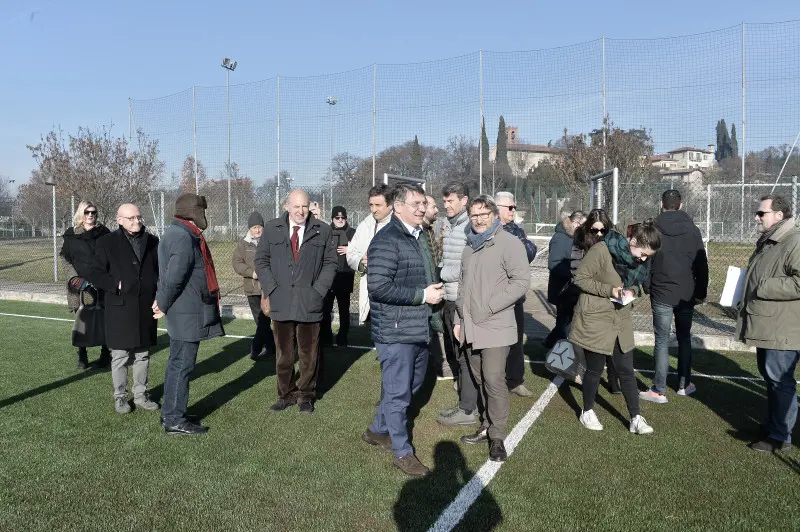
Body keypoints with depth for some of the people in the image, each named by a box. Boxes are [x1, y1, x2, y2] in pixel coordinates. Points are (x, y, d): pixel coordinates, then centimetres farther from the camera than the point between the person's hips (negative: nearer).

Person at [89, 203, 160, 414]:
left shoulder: (152, 242, 8)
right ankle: (120, 396, 18)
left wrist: (159, 295, -1)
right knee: (120, 356, 5)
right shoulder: (107, 242, -1)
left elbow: (160, 271, 13)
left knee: (142, 354, 12)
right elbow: (96, 274, -2)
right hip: (120, 308, -3)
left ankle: (141, 394, 24)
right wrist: (116, 285, -15)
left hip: (146, 308, 3)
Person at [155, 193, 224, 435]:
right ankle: (174, 420, 6)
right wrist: (164, 305, -11)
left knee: (178, 363, 18)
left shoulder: (175, 233, 15)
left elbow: (169, 274, 18)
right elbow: (174, 277, -23)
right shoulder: (184, 238, -19)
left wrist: (162, 300, 13)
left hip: (185, 312, 10)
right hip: (187, 313, -10)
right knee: (181, 364, -3)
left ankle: (172, 413, 29)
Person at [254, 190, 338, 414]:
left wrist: (319, 289, -5)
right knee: (283, 353, 9)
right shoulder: (271, 229, 5)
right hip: (281, 302, 1)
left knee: (308, 353, 6)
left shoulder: (322, 230, 2)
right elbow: (261, 260, 9)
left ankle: (306, 395, 20)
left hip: (309, 302, -1)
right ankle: (286, 394, 21)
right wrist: (271, 288, -2)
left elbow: (330, 262, 5)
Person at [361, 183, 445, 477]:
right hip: (395, 331, -10)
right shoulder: (387, 240, -17)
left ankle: (378, 430, 39)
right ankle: (402, 452, 17)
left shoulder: (417, 236, 13)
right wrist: (422, 295, -21)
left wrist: (434, 292, 6)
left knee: (412, 383, 21)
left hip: (418, 329, 10)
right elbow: (379, 287, -24)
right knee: (398, 391, 3)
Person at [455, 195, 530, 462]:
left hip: (495, 325, -7)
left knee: (494, 379, -9)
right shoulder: (470, 245, 17)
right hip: (471, 326, 7)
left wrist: (489, 307, -16)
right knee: (480, 378, 11)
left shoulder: (508, 242, -7)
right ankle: (487, 426, 24)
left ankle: (497, 436, 3)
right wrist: (459, 319, 18)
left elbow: (521, 280, -14)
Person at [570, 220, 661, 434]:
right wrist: (610, 290, -24)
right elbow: (580, 278, -16)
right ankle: (587, 412, 29)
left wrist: (631, 290, -8)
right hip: (595, 319, -6)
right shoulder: (601, 250, -22)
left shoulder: (637, 259, 0)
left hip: (621, 321, 6)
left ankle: (636, 418, 20)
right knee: (595, 369, 8)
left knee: (626, 370, 10)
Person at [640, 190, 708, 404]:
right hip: (687, 294, 3)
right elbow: (702, 264, 4)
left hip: (661, 294, -3)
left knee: (662, 341, 0)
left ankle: (659, 391, 0)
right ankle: (684, 384, 22)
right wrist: (701, 291, 11)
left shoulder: (653, 229, -5)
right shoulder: (692, 230, 2)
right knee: (684, 338, 16)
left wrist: (646, 287, 6)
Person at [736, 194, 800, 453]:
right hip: (766, 327, 10)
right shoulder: (766, 243, 15)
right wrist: (748, 296, 14)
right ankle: (772, 426, 33)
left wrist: (763, 287, -24)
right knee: (770, 378, 19)